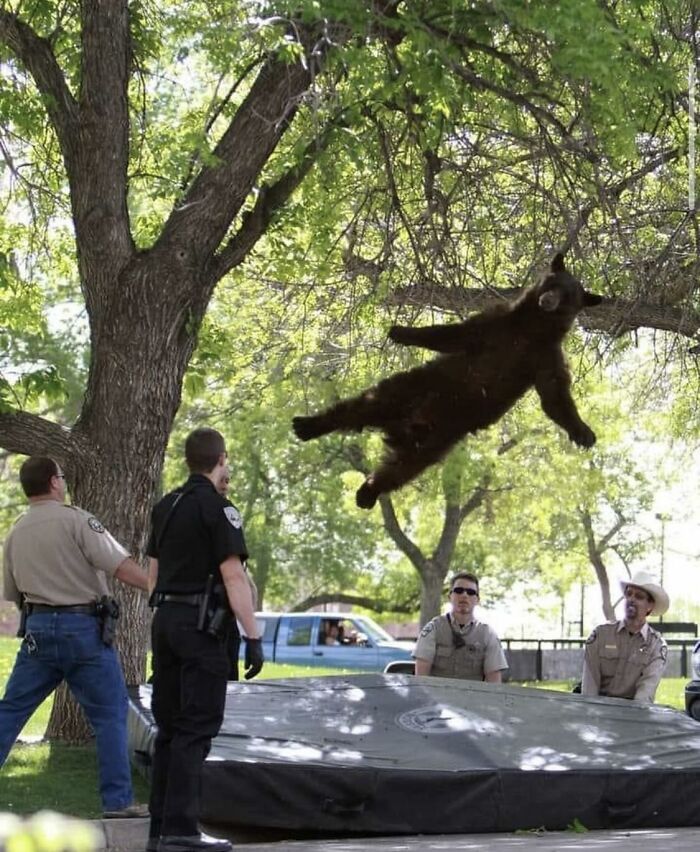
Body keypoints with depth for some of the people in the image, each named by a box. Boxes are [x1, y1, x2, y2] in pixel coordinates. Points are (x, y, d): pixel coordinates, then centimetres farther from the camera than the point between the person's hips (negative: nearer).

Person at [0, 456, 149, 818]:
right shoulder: (75, 520, -9)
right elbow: (121, 567, -16)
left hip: (38, 628, 5)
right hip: (83, 626, -5)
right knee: (110, 714, 3)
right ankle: (117, 800, 3)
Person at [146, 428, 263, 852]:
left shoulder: (166, 506, 14)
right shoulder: (218, 507, -10)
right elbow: (233, 576, -16)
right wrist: (253, 637, -15)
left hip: (166, 620, 8)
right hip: (200, 625, -8)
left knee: (170, 726, 12)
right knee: (196, 728, -7)